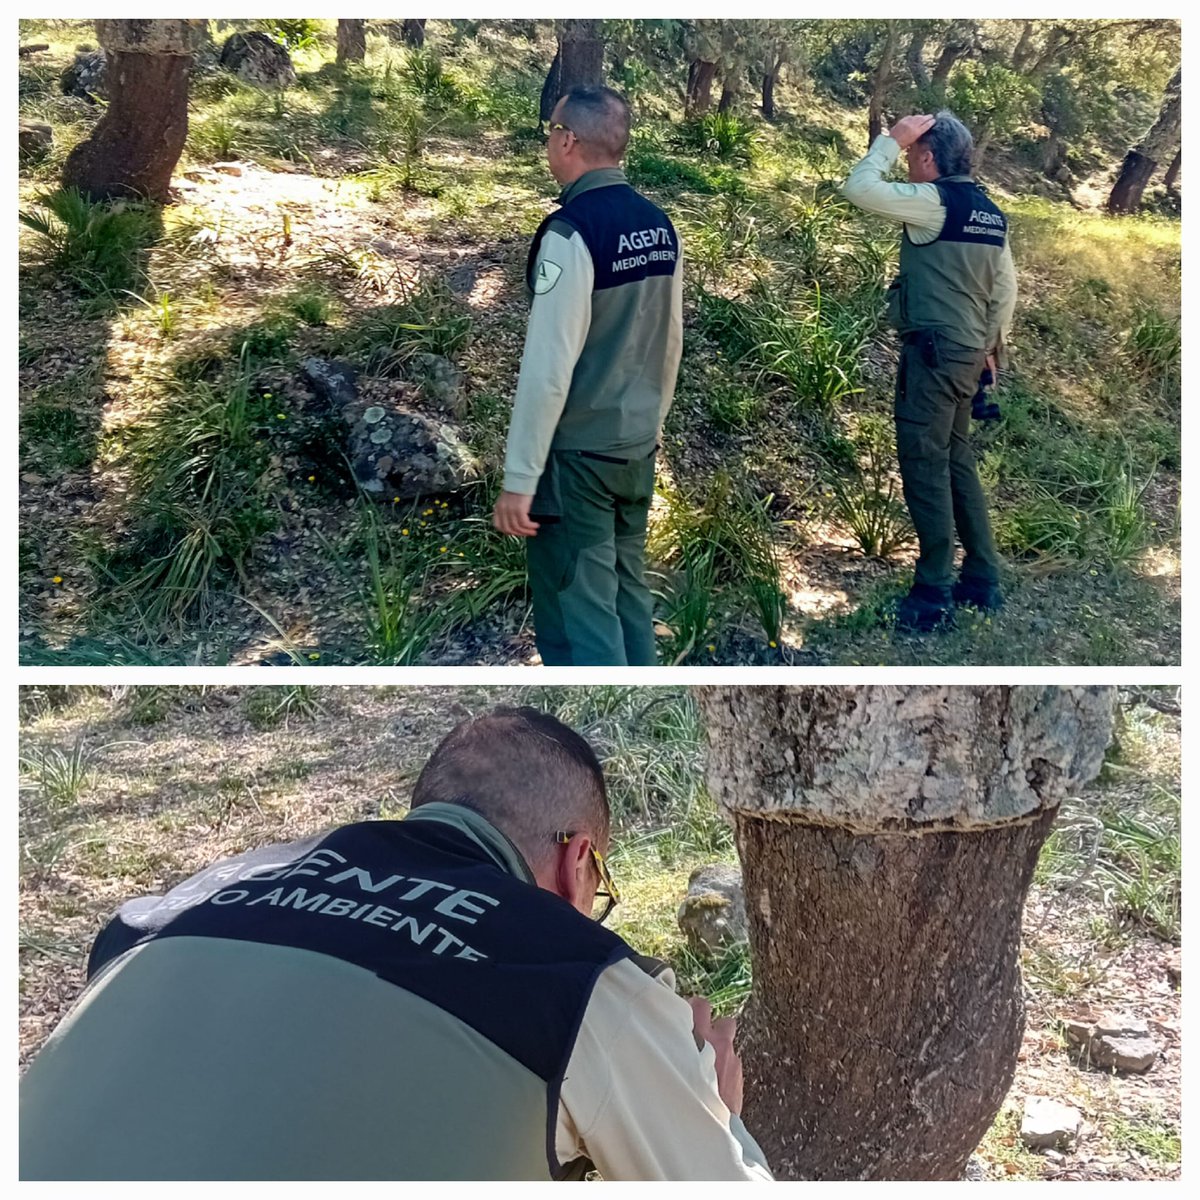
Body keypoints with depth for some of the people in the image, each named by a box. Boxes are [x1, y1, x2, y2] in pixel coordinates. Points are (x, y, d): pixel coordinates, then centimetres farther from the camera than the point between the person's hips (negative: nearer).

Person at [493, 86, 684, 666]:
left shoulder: (571, 232, -18)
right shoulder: (659, 225, 6)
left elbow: (548, 367, -21)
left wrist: (519, 478, -18)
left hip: (577, 455, -8)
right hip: (638, 449, 8)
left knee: (578, 617, -2)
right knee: (628, 595, 19)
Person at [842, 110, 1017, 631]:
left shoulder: (934, 201, -13)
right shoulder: (989, 212, 12)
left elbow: (858, 187, -17)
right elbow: (1006, 288, 16)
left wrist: (892, 139, -5)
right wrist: (993, 344, 25)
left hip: (932, 352, -9)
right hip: (968, 353, 9)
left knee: (925, 465, -5)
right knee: (956, 460, 15)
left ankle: (934, 593, -2)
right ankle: (982, 580, 21)